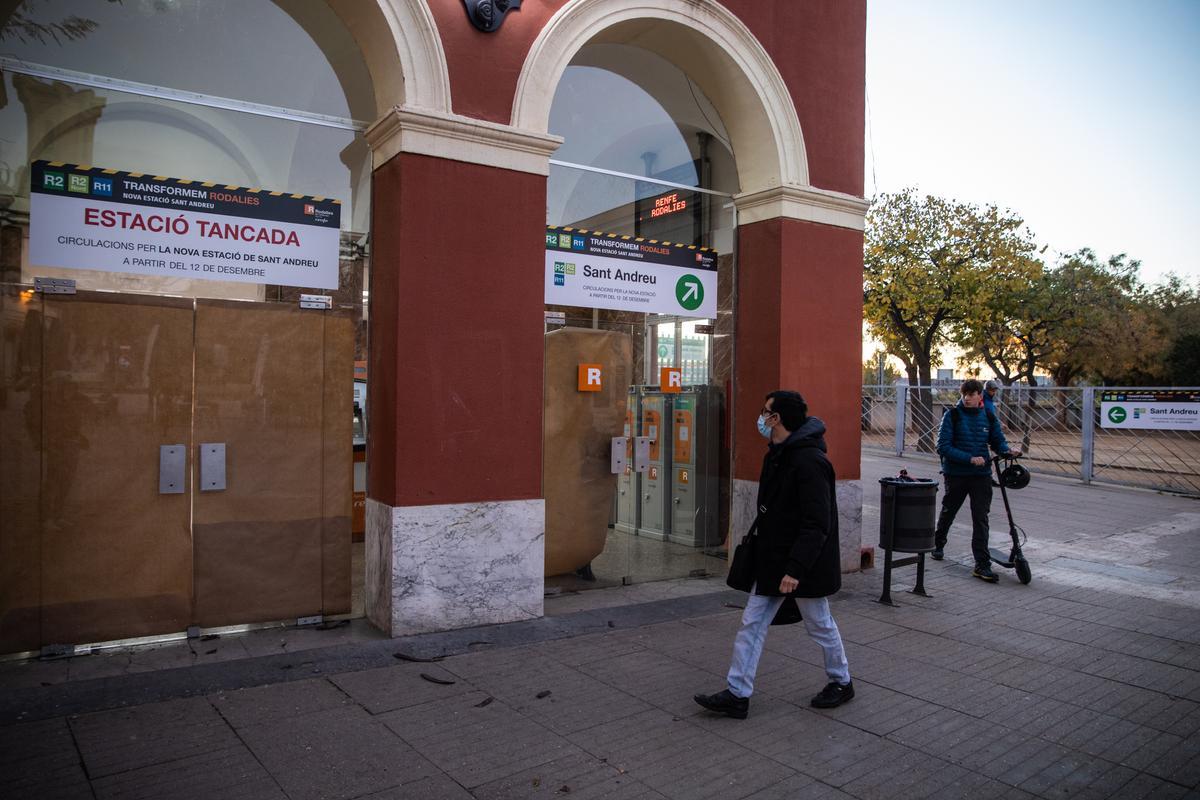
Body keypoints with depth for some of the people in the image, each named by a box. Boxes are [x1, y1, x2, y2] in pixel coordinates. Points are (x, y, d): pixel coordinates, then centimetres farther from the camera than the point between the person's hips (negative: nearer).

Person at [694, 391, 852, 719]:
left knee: (820, 625, 11)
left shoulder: (809, 462, -23)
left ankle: (842, 682, 34)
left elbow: (816, 525, -26)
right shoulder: (777, 455, 8)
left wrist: (796, 568, -27)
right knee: (752, 623, 7)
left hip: (804, 563, -9)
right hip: (772, 559, 9)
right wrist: (756, 545, 18)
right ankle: (737, 694, 13)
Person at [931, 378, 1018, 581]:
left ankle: (982, 564, -3)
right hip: (956, 473, -1)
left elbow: (998, 440, 12)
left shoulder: (989, 417, 2)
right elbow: (943, 446, -14)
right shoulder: (952, 415, -9)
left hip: (981, 475, 2)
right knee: (948, 511, 17)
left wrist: (1007, 450, -11)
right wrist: (969, 458, -23)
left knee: (981, 518, -4)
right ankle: (938, 545, 41)